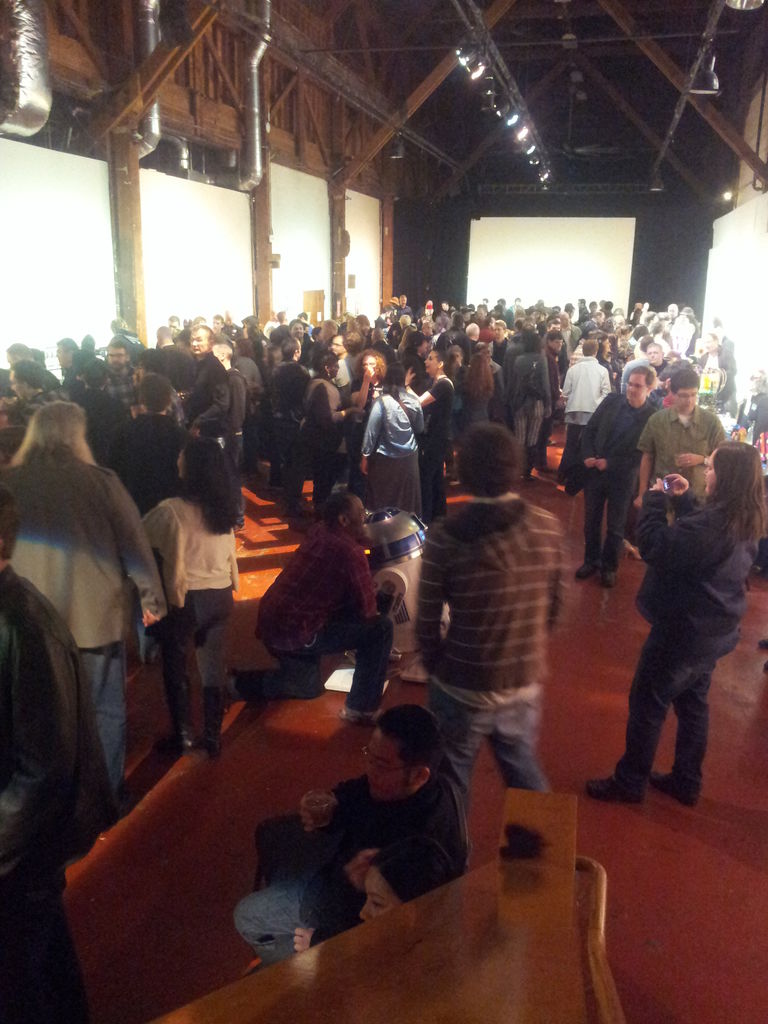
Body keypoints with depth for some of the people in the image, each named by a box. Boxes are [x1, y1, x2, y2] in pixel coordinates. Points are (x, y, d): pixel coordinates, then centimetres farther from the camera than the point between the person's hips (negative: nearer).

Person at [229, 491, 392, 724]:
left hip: (272, 622, 9)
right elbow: (367, 609, -13)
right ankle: (361, 709, 1)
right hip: (295, 632, -9)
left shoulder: (318, 533, 7)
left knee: (308, 688, 31)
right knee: (381, 627, -7)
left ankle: (243, 683, 21)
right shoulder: (349, 551, -17)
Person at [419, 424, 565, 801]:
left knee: (453, 779, 19)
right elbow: (553, 608, 3)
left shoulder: (446, 537, -20)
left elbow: (427, 623, -12)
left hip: (462, 687, -3)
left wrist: (436, 666, 7)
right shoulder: (548, 528, -9)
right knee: (523, 769, 26)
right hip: (526, 685, 4)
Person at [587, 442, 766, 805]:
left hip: (682, 632, -9)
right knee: (692, 704, 22)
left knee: (647, 706, 8)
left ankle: (629, 782, 23)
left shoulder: (714, 523, -31)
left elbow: (654, 546, -30)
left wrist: (654, 499, -18)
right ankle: (686, 782, 37)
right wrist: (683, 500, 2)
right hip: (713, 630, 9)